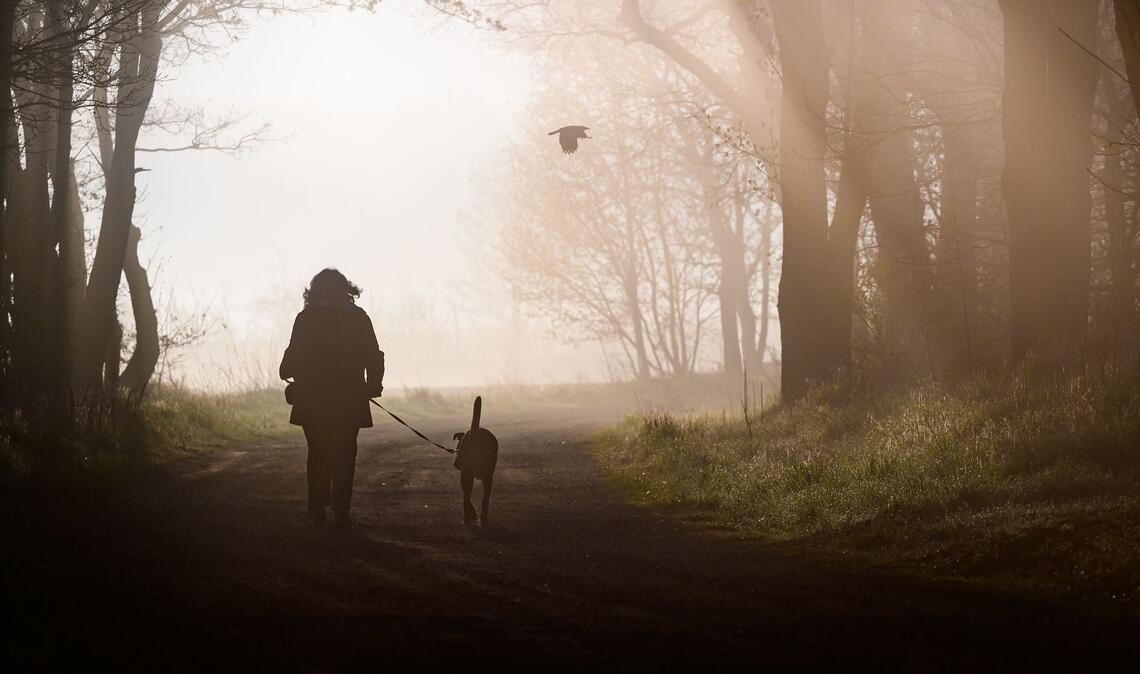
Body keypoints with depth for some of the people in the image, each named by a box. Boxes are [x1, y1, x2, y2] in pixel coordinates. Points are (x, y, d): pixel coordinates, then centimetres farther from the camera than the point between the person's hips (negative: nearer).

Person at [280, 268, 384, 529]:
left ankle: (318, 508, 12)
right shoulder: (358, 317, 0)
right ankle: (340, 511, -3)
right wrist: (374, 384, 12)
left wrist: (286, 372, 15)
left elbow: (295, 355, -5)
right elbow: (373, 356, 0)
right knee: (344, 456, 4)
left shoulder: (306, 318, -4)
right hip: (349, 400, 0)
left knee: (318, 454, 13)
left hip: (313, 402, 0)